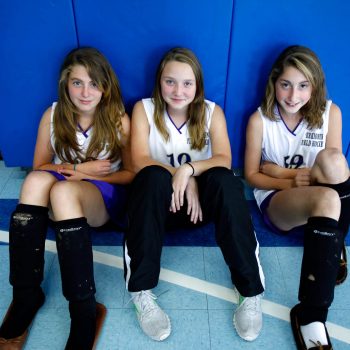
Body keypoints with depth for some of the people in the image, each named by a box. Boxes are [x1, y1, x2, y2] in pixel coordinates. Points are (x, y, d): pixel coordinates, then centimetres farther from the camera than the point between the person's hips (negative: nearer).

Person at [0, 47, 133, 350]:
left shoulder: (118, 120, -6)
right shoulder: (53, 116, 1)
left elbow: (132, 174, -2)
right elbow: (39, 167, 6)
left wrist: (83, 173, -13)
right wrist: (80, 168, -11)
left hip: (105, 195, -3)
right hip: (59, 199, 3)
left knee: (62, 190, -36)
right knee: (37, 180, -32)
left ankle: (84, 310, -33)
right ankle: (26, 296, -25)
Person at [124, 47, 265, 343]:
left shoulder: (212, 112, 1)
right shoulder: (144, 109, -1)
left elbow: (224, 160, -14)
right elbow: (140, 161, -14)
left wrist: (189, 169, -33)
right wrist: (181, 179, -28)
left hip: (203, 200, 1)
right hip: (160, 201, 0)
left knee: (224, 179, -31)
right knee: (154, 175, -34)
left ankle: (251, 292, -26)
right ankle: (141, 292, -29)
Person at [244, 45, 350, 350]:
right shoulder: (260, 119, -5)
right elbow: (252, 174, -1)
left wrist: (285, 172, -15)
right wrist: (292, 182, -18)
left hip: (318, 199, 3)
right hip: (276, 201, -2)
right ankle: (312, 318, -31)